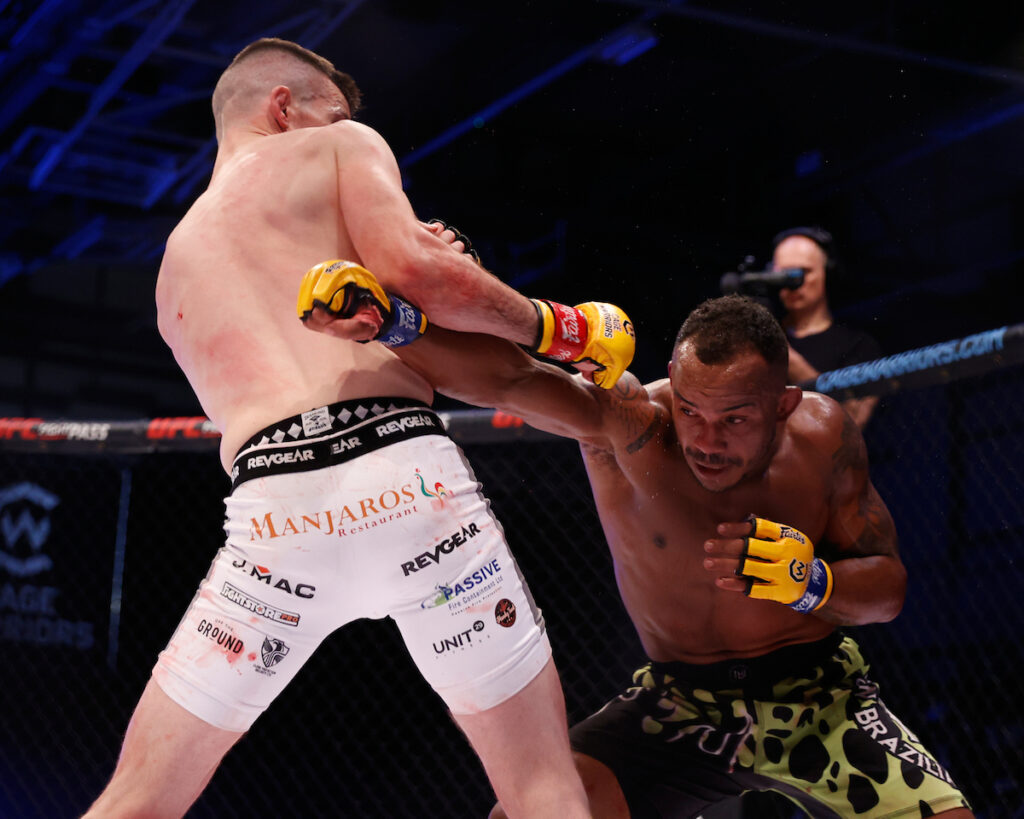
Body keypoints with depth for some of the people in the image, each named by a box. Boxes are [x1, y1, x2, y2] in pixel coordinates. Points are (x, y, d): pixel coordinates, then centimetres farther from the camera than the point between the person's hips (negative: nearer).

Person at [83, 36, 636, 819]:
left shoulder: (177, 265, 31)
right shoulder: (340, 146, 17)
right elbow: (414, 267, -2)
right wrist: (560, 327, 10)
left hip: (275, 515, 4)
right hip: (406, 474, -4)